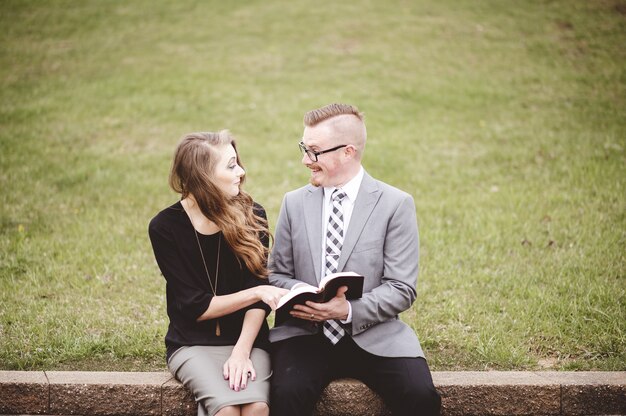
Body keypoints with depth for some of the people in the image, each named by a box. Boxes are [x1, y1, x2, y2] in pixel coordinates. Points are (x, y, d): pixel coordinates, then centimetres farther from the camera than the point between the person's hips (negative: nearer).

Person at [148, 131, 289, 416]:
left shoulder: (251, 216, -1)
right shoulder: (165, 227, -6)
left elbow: (259, 296, -4)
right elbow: (195, 307, -8)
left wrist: (242, 351, -16)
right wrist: (256, 292, -17)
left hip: (247, 339, 2)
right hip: (192, 344, -2)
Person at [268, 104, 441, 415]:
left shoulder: (396, 204, 0)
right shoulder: (295, 203, 10)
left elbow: (402, 289, -3)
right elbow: (278, 274, 13)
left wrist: (349, 311, -19)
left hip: (373, 337, -1)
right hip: (306, 334, 1)